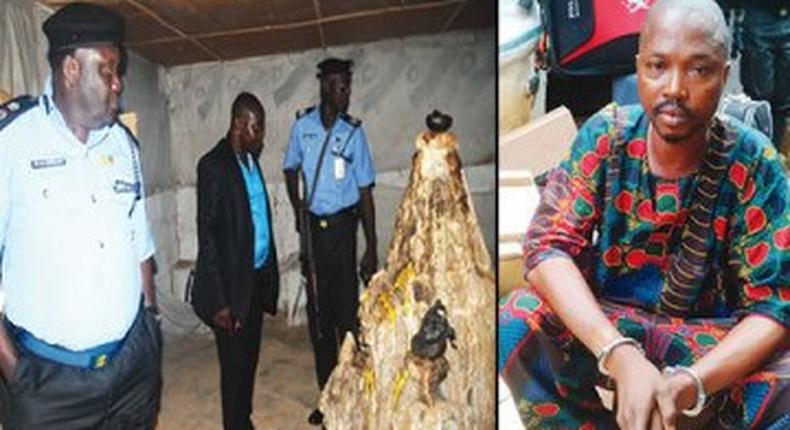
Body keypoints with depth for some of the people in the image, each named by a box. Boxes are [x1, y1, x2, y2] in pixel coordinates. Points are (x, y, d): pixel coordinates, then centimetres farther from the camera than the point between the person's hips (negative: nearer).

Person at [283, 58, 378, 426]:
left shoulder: (353, 131, -4)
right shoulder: (302, 125, 0)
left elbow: (365, 192, -2)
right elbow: (291, 168, 16)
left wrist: (371, 249, -5)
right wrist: (297, 209, -1)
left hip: (343, 226, -2)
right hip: (313, 227, 2)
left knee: (347, 312, 0)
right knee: (318, 313, 10)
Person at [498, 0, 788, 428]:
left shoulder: (753, 163, -13)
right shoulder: (606, 136, -11)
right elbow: (548, 246, -20)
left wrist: (687, 384, -33)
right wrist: (621, 356, -35)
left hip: (710, 343, 0)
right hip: (604, 326, 1)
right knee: (515, 323, -28)